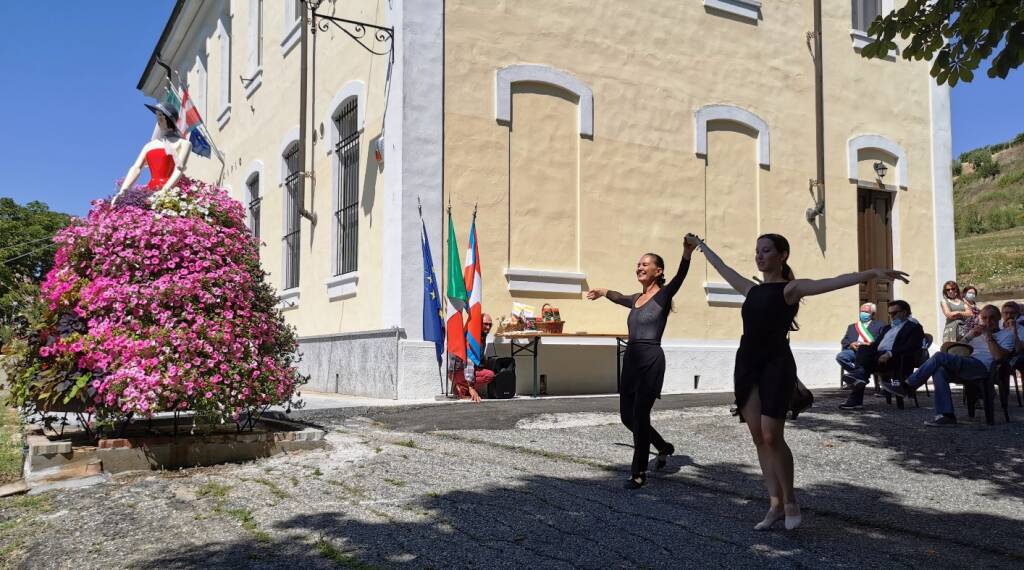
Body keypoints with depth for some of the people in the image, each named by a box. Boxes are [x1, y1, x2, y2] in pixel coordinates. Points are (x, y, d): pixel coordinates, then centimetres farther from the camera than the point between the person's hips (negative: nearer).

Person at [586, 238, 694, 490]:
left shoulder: (663, 295, -4)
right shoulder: (636, 299, 16)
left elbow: (679, 277, -24)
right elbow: (620, 297, 39)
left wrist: (687, 255, -43)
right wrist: (602, 292, 57)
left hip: (651, 360, -8)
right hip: (631, 359, 8)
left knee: (640, 415, -5)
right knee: (627, 415, 12)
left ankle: (639, 474, 8)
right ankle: (663, 447, 36)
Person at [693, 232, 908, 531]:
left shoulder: (791, 288, -2)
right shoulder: (751, 289, 15)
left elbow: (834, 281, -15)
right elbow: (723, 268, 31)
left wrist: (873, 272, -28)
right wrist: (702, 246, 44)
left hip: (776, 365, -6)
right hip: (747, 363, 6)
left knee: (772, 436, -10)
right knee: (758, 437, 5)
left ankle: (790, 502, 9)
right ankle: (775, 504, 13)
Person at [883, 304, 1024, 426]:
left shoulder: (1007, 334, 17)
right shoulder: (978, 334, 36)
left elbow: (999, 356, -4)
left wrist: (988, 336, -5)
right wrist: (969, 336, 9)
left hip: (983, 367, -7)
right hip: (967, 367, 7)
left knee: (940, 356, -27)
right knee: (939, 371, -28)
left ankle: (907, 386, -26)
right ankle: (946, 415, -34)